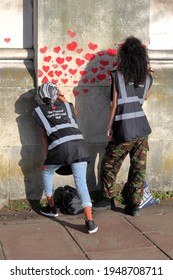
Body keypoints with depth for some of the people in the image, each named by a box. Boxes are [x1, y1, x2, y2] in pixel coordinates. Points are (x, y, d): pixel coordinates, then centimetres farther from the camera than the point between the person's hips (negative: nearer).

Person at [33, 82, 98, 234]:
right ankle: (90, 221, -11)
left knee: (47, 172, 26)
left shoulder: (39, 111, 17)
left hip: (60, 147, -2)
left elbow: (44, 135, 20)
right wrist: (63, 99, 53)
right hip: (78, 143, 2)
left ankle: (52, 207, 34)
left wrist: (48, 155, 27)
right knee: (81, 181, -1)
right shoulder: (66, 105, 22)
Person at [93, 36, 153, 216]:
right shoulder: (147, 77, 4)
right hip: (142, 129, 4)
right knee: (138, 168, 9)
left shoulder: (117, 75, -7)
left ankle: (108, 200, 21)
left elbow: (115, 104, -6)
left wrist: (110, 126, 2)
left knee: (110, 165, 13)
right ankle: (134, 205, 12)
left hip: (123, 130, -4)